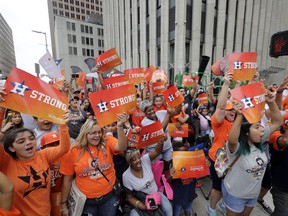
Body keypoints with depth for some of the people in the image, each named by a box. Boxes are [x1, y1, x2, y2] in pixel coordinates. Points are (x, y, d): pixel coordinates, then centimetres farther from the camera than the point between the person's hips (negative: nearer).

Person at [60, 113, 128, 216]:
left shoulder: (107, 142, -10)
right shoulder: (73, 151, -10)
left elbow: (121, 147, -31)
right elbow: (67, 180, -1)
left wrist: (120, 127, -45)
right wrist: (64, 204, 5)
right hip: (87, 201, 0)